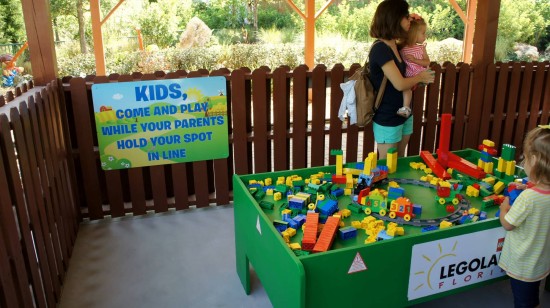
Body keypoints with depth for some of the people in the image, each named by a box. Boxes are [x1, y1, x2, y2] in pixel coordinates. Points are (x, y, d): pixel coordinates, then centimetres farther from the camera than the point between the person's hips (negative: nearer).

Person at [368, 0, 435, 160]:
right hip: (387, 119, -8)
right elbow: (399, 84, -22)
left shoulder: (395, 46, 7)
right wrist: (420, 77, -4)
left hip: (404, 115, 8)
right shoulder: (380, 49, -20)